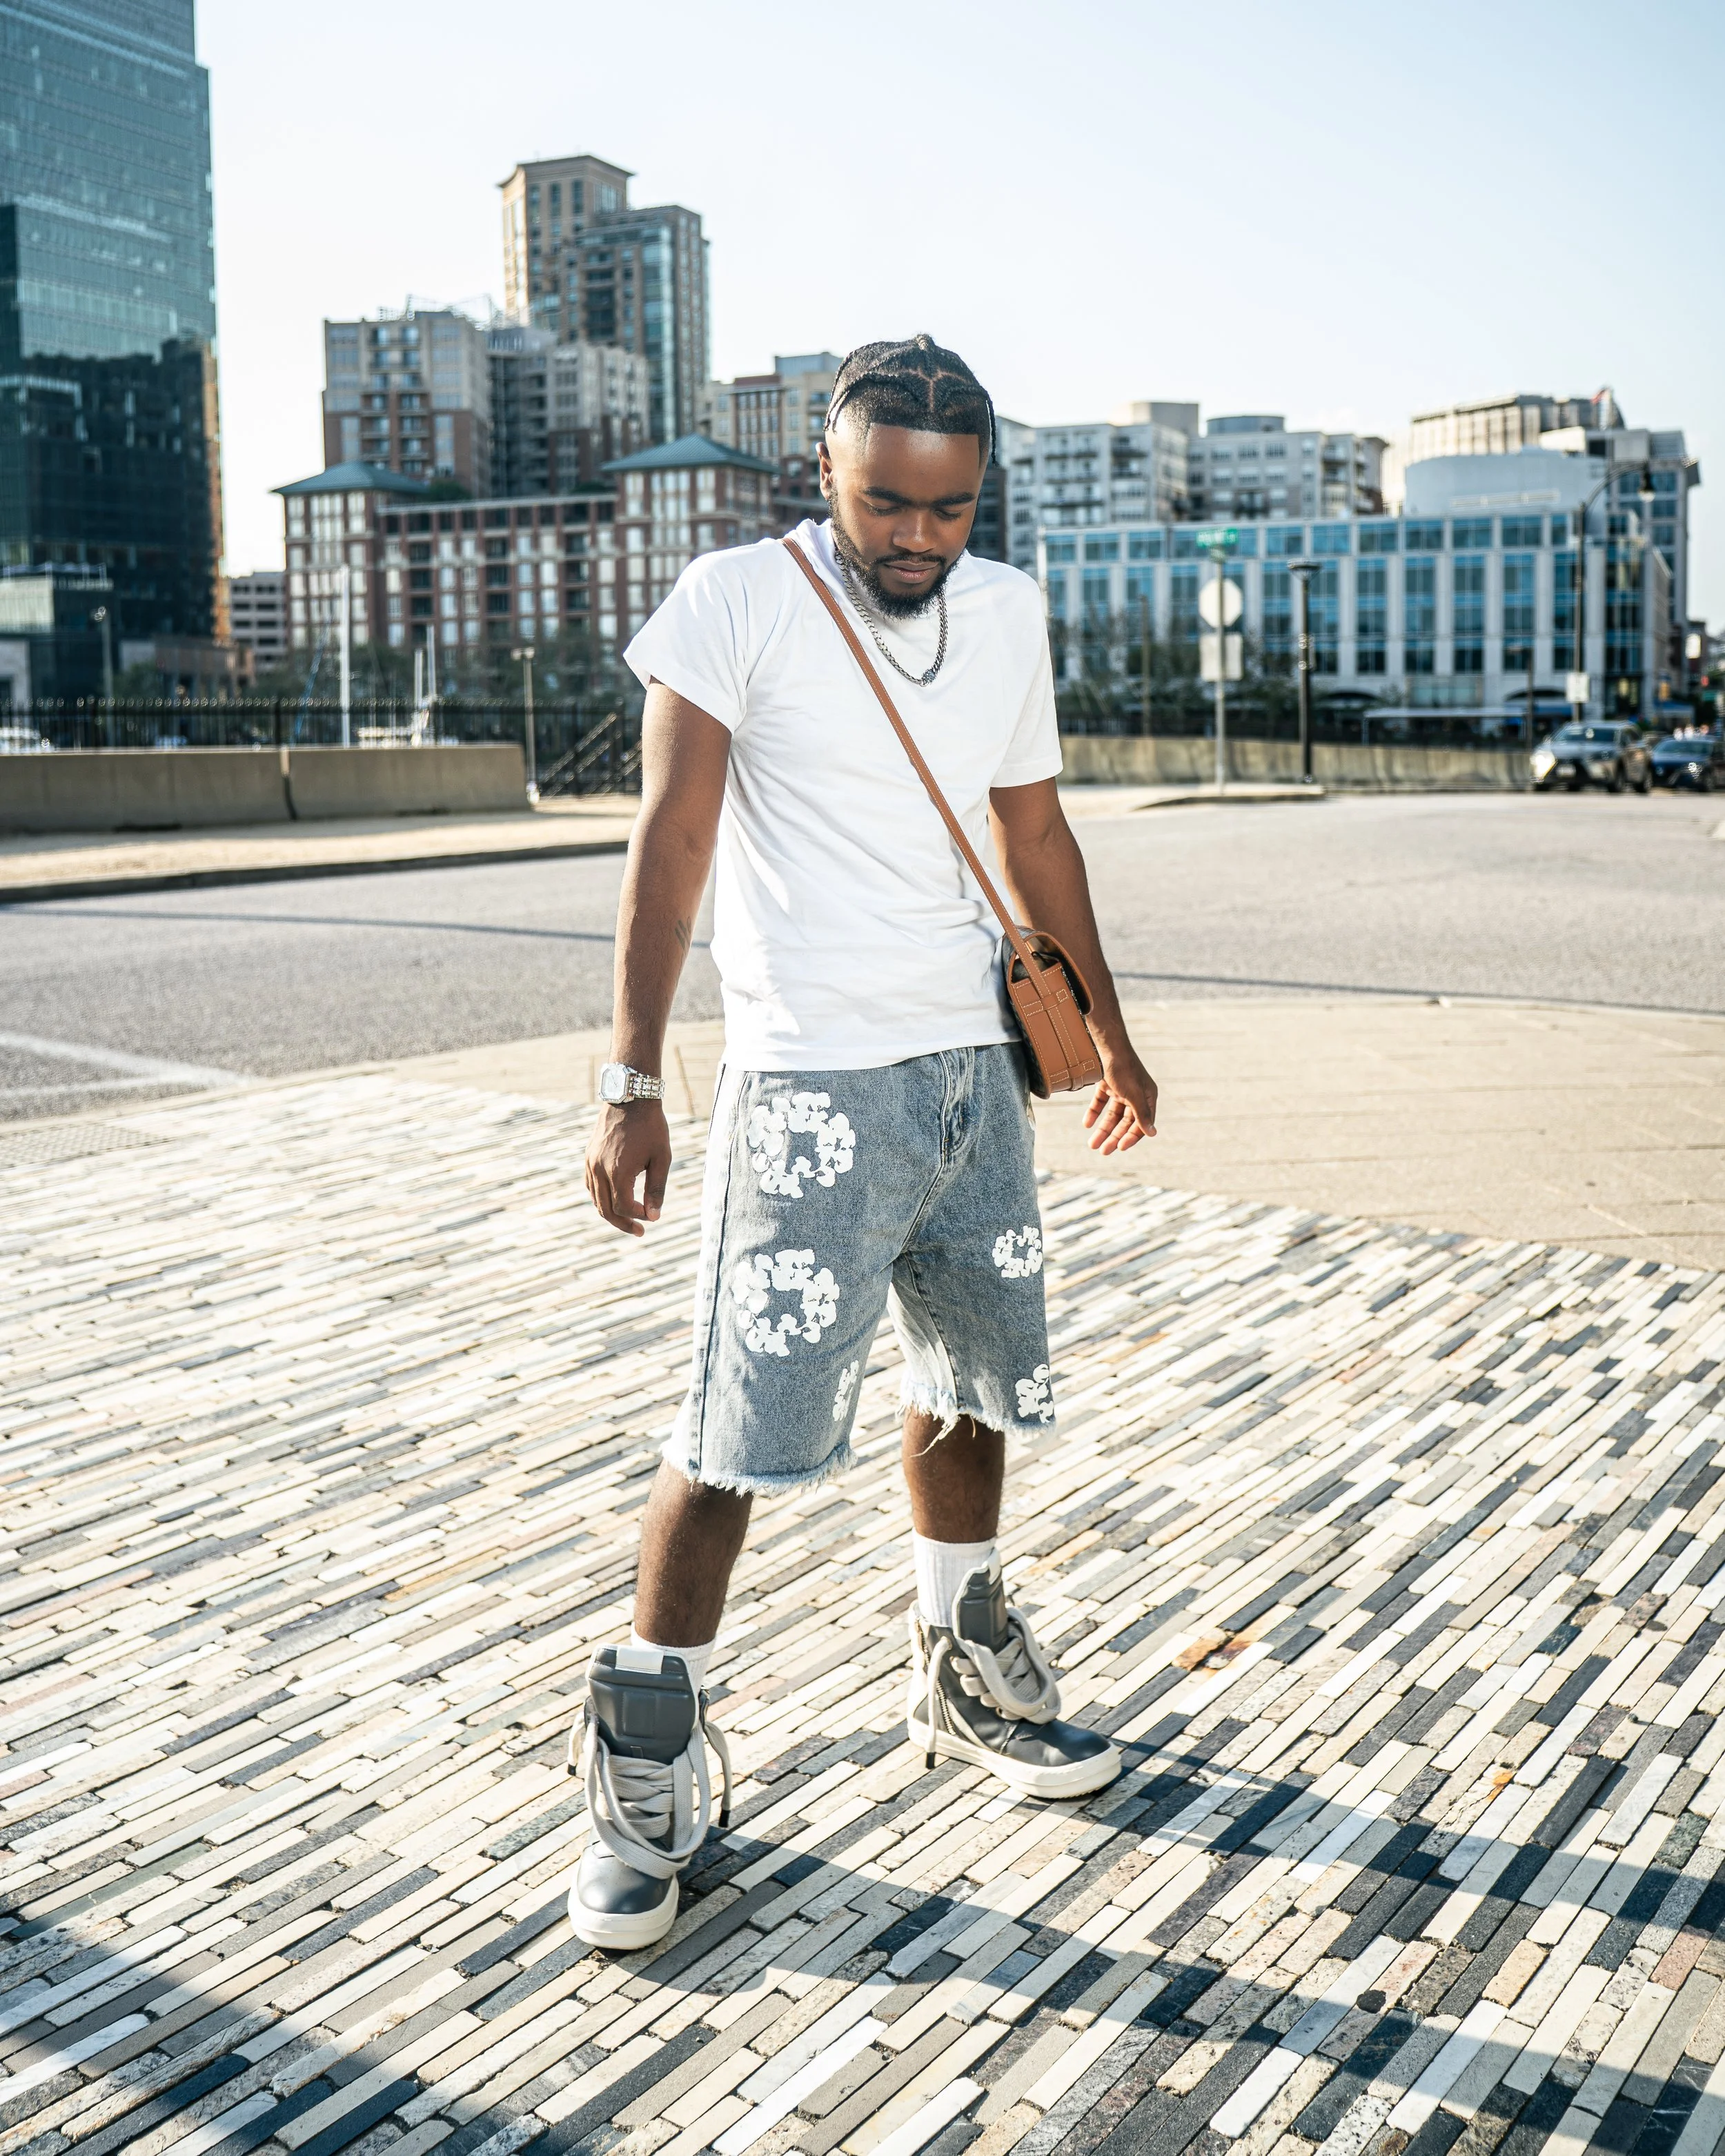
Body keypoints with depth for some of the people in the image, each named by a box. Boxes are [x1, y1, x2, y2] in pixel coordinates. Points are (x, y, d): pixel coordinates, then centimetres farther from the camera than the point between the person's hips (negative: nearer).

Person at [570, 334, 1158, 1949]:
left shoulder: (1007, 612, 8)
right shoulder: (735, 601, -9)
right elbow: (672, 842, -12)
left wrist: (1107, 1028, 21)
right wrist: (630, 1080, -19)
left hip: (975, 1066, 6)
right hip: (808, 1085, -6)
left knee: (972, 1385, 16)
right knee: (738, 1432, -7)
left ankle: (963, 1678, 37)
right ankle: (649, 1759, 9)